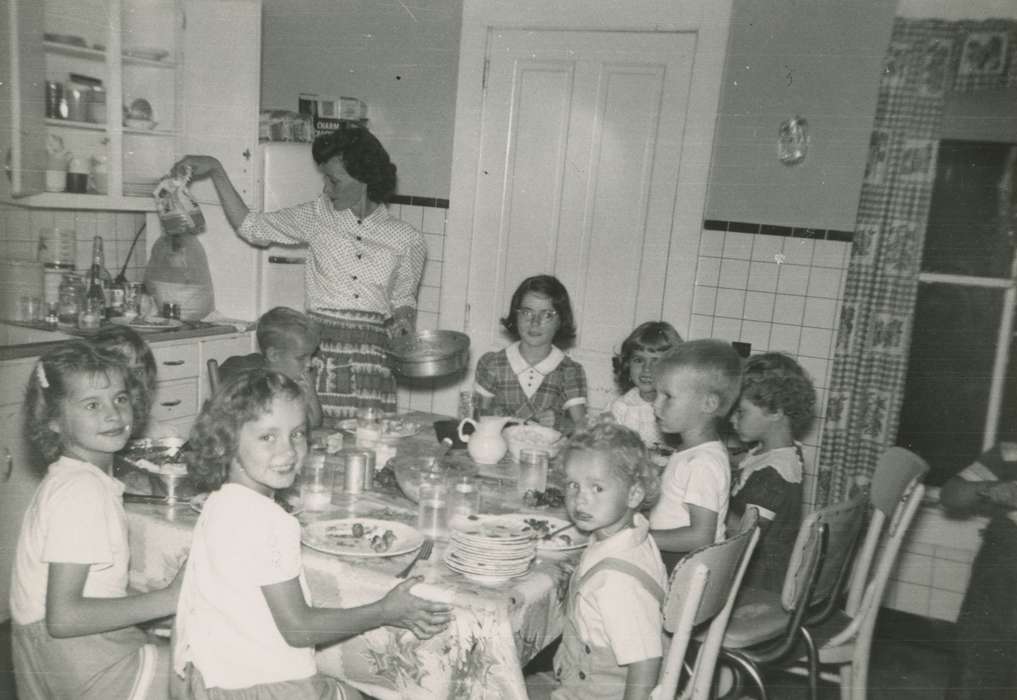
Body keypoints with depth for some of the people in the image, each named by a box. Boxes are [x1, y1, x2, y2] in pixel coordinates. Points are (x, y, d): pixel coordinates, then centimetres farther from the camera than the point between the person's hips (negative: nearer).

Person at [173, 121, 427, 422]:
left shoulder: (407, 239, 4)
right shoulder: (319, 216, 6)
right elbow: (250, 226, 13)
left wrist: (404, 321, -5)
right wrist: (216, 170, 9)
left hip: (372, 358, 0)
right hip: (317, 350, 1)